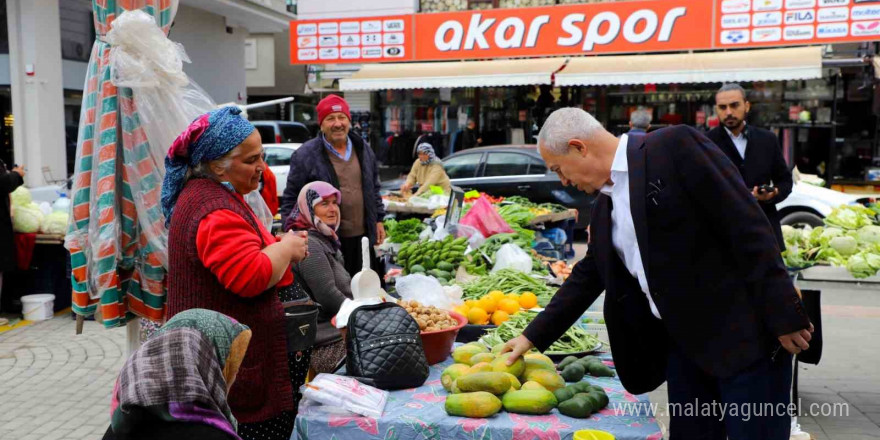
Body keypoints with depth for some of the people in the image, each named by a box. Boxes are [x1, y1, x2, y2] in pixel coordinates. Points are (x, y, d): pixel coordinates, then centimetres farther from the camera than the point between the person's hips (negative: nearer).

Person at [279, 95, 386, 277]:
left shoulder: (363, 149, 10)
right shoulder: (305, 155, -7)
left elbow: (374, 188, 20)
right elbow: (291, 199, -4)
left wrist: (378, 220, 16)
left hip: (362, 237, 5)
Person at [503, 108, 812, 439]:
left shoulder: (674, 146, -13)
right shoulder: (604, 206, 11)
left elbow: (747, 227, -16)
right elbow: (588, 276, 19)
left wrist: (782, 315, -18)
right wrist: (533, 336, 18)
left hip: (742, 334, -7)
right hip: (684, 343, 7)